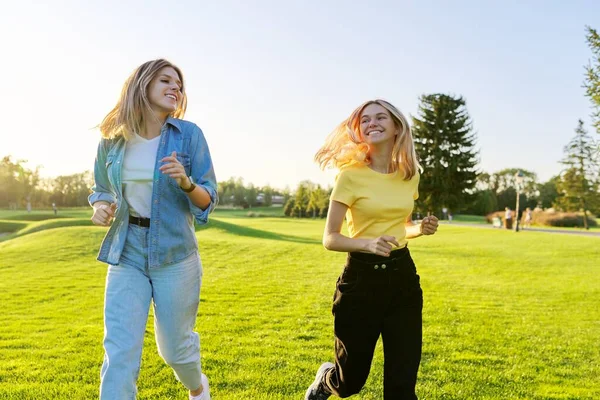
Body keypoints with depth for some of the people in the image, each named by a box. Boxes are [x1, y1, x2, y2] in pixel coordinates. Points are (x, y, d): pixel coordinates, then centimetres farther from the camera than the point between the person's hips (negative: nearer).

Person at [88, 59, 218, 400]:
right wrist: (100, 208, -8)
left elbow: (209, 198, -3)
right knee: (120, 354, -6)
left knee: (174, 347, 13)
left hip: (175, 255, -1)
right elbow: (101, 190, 15)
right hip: (126, 256, 2)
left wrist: (186, 182, -24)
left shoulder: (189, 134, -5)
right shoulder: (112, 139, 1)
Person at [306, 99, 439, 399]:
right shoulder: (351, 174, -10)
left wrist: (420, 229, -2)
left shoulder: (409, 175, 5)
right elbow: (329, 239, -10)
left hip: (403, 277, 4)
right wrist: (367, 243, -27)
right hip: (361, 279, -4)